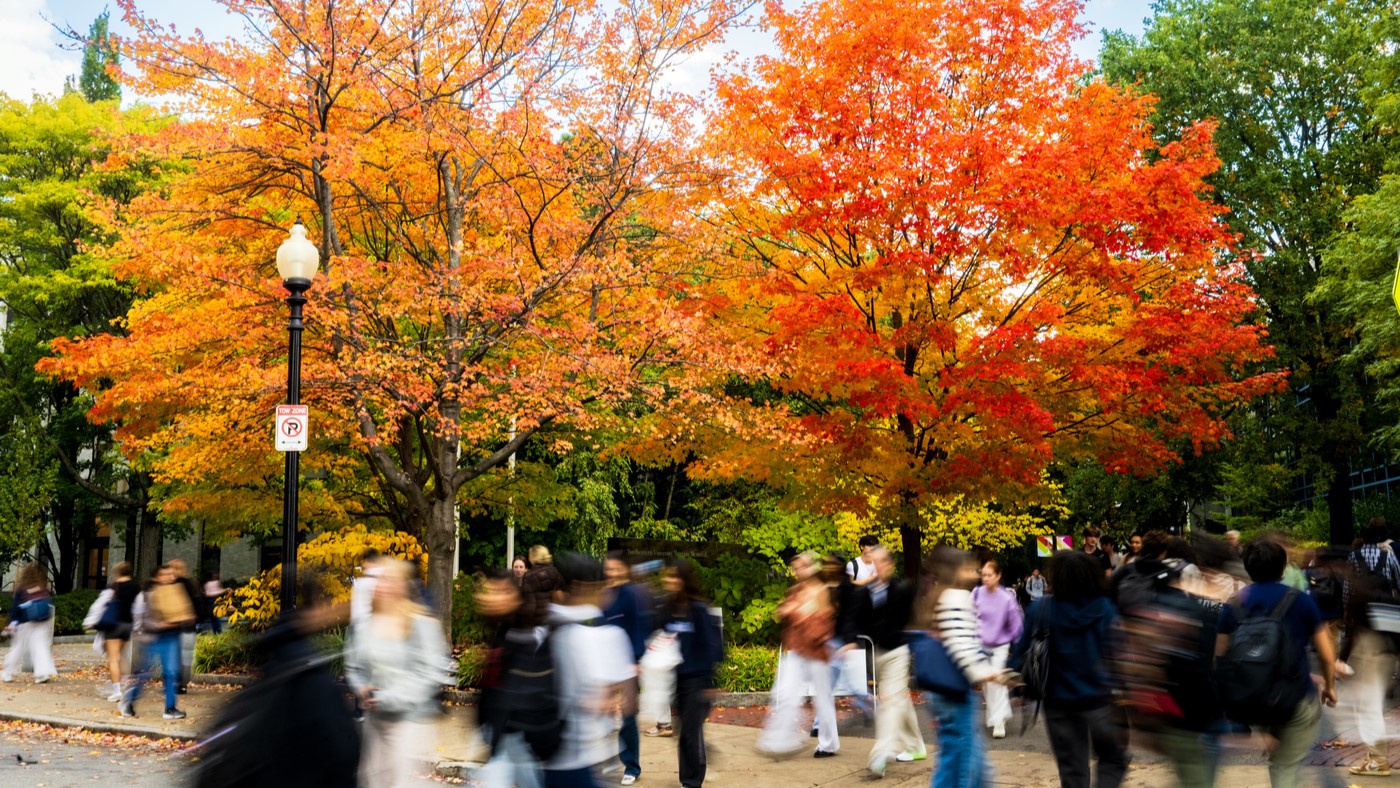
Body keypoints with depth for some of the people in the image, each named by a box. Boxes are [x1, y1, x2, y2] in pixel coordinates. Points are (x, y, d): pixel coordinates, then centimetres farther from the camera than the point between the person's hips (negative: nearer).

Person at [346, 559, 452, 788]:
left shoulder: (421, 625, -11)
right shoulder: (364, 625, 4)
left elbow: (432, 673, -14)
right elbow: (353, 666, 17)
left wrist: (391, 698, -17)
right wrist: (361, 688, -4)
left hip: (408, 716, -5)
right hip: (373, 715, 6)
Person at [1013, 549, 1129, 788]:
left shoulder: (1040, 610, -7)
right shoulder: (1105, 609, -8)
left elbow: (1023, 652, -3)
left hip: (1059, 703, 1)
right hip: (1100, 699, -1)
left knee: (1072, 768, 13)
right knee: (1113, 760, 14)